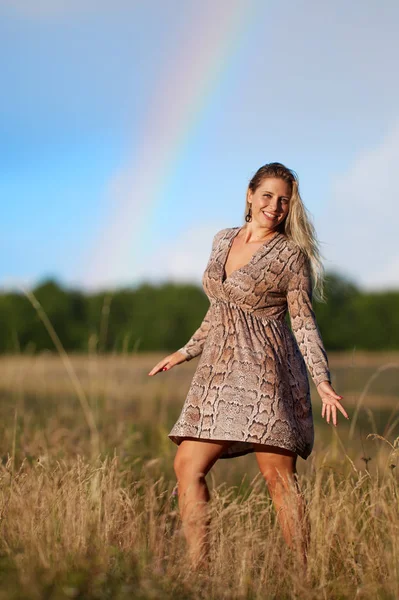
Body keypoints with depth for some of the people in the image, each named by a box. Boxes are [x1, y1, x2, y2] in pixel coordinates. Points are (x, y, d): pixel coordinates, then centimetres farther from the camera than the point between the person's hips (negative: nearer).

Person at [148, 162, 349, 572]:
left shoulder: (291, 255, -3)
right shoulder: (223, 240, 15)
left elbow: (304, 322, -4)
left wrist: (322, 381, -14)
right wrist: (185, 353, 25)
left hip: (265, 370, -6)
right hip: (219, 373, 6)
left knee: (278, 476, -8)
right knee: (187, 466, -1)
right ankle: (200, 572, 3)